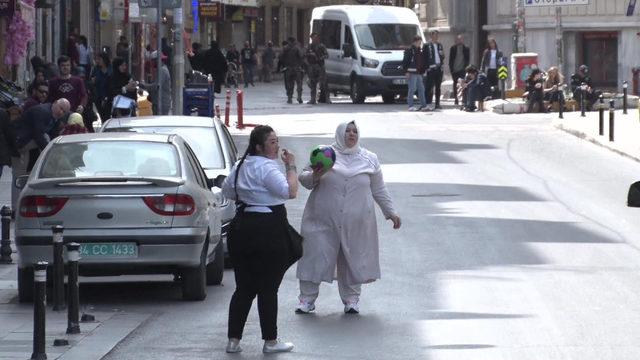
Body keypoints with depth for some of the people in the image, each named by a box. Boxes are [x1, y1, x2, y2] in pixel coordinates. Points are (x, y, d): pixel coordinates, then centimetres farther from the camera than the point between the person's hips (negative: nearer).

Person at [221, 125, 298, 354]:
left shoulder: (240, 166, 12)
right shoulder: (267, 168, -15)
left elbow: (227, 191, 27)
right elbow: (290, 191, -25)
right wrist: (291, 166, -14)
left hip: (241, 227, 8)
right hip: (268, 230, -8)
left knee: (244, 288, 12)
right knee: (268, 289, 1)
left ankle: (233, 340, 11)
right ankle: (270, 341, 6)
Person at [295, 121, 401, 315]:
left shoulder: (369, 159, 7)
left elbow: (379, 190, 15)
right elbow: (304, 179, 4)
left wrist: (391, 212, 13)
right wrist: (314, 176, -17)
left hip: (356, 223, 2)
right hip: (323, 219, -2)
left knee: (353, 258, 6)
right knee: (315, 255, -2)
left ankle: (351, 298, 20)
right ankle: (307, 298, 8)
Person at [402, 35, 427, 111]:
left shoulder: (420, 50, 16)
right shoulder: (409, 50, -7)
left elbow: (423, 62, 22)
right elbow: (405, 61, -10)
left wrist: (423, 70, 14)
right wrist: (407, 71, -15)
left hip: (419, 73, 8)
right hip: (412, 73, -8)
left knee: (421, 89, 10)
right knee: (412, 89, -7)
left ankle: (423, 105, 15)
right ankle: (410, 106, -5)